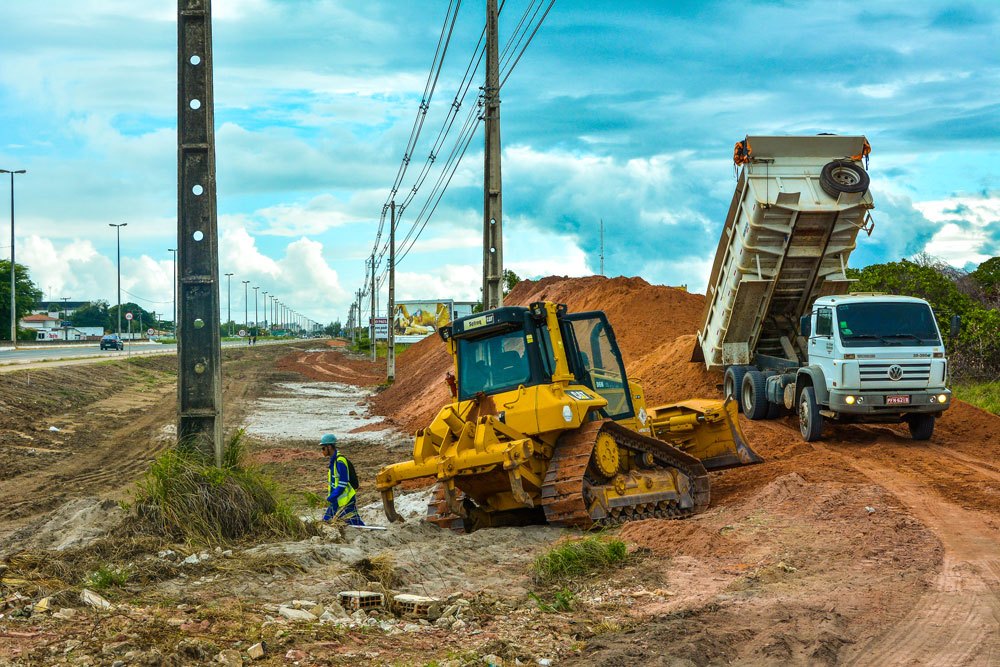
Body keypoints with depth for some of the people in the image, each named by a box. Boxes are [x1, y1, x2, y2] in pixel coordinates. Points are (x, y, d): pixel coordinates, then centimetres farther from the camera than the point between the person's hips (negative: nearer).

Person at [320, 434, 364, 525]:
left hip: (345, 501, -10)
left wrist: (331, 498, -22)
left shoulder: (340, 461, -19)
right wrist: (330, 497, 14)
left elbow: (342, 484, -22)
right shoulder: (333, 460, 12)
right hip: (336, 501, 10)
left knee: (355, 524, -7)